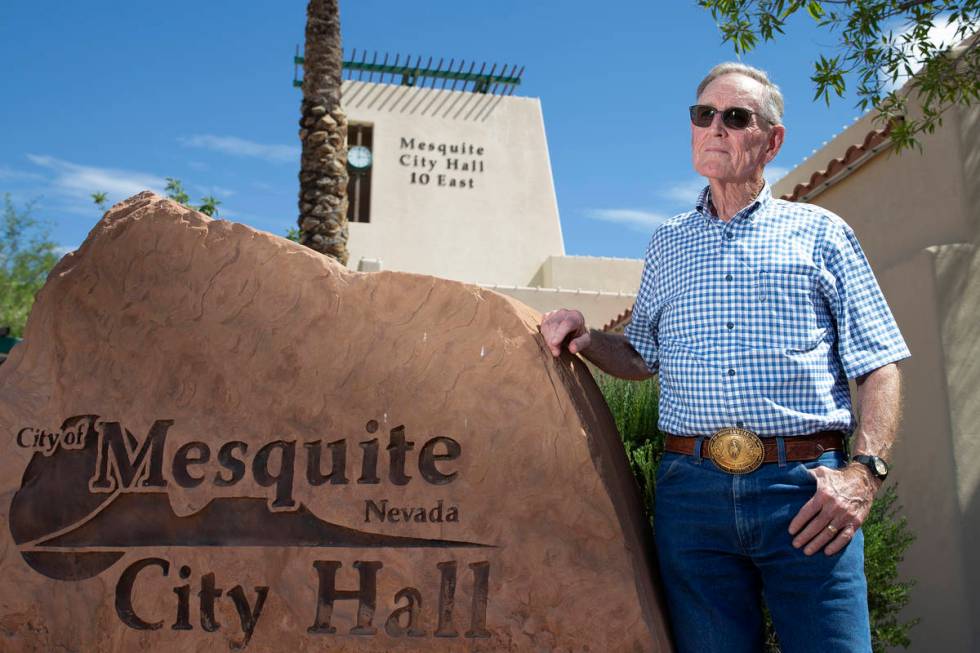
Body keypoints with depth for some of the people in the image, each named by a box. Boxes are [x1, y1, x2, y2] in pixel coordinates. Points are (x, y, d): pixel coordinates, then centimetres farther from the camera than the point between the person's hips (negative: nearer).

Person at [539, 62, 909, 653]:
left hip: (806, 491, -2)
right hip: (693, 488, 3)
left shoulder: (820, 232, 10)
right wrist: (587, 339, 4)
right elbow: (641, 359, 25)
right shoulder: (668, 243, 20)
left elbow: (878, 365, 5)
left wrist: (865, 470, -9)